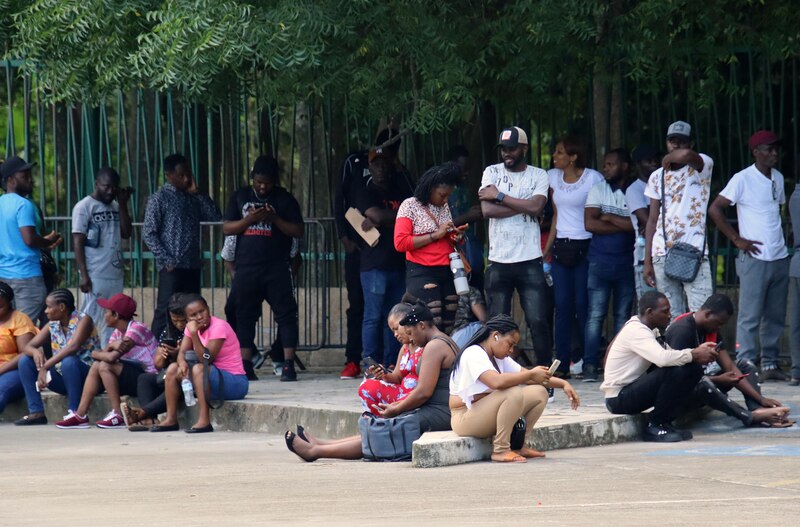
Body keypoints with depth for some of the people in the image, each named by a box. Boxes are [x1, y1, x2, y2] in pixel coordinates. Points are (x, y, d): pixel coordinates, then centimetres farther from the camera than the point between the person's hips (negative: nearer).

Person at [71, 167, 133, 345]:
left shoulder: (115, 207, 14)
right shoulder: (84, 207, -5)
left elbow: (126, 233, 6)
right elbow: (78, 242, -8)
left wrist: (123, 204, 2)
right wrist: (83, 275, -14)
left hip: (115, 273, 6)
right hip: (95, 275, -6)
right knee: (91, 319, -8)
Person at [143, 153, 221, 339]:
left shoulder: (193, 197, 14)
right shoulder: (159, 199, -3)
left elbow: (216, 217, 6)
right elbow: (149, 233, -7)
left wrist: (197, 192, 2)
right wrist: (166, 261, -14)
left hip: (193, 266, 6)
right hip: (172, 268, -6)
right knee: (165, 312, -8)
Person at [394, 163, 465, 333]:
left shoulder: (444, 207, 16)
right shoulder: (410, 206, -4)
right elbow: (400, 243, -13)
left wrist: (455, 237, 7)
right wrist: (435, 235, -15)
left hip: (447, 273, 7)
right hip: (422, 273, -7)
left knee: (449, 328, 2)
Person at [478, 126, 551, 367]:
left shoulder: (538, 175, 4)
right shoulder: (492, 173, 6)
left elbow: (536, 207, -13)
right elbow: (487, 210, -9)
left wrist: (499, 196, -9)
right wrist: (524, 207, -8)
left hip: (530, 261, -1)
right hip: (498, 261, 1)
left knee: (538, 320, -5)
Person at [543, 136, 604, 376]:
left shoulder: (593, 179, -7)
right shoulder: (552, 177, 10)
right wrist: (547, 248, 12)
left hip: (585, 248, -5)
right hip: (561, 248, 5)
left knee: (583, 307, -5)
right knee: (562, 307, 2)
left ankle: (590, 363, 3)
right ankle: (562, 364, 5)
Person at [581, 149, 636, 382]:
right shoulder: (598, 190, 6)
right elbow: (590, 223, -6)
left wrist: (609, 218, -7)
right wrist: (624, 225, -7)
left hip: (626, 263, 0)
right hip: (600, 262, 0)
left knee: (623, 315, 5)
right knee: (595, 314, -5)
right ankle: (590, 365, -7)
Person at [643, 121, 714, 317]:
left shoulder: (701, 167, 0)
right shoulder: (657, 177, 14)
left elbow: (686, 155, -26)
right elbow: (652, 220, 14)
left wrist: (668, 159, -3)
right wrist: (647, 261, 8)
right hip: (662, 255, 4)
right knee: (671, 319, 2)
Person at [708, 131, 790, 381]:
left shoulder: (778, 178, 12)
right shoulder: (743, 179, -8)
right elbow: (715, 209, -9)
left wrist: (787, 235, 10)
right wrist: (737, 239, -10)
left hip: (780, 258, 7)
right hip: (755, 258, -7)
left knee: (775, 316, 9)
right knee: (750, 316, -6)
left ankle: (770, 364, 16)